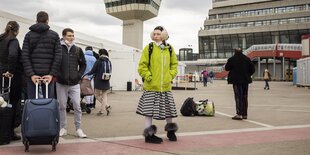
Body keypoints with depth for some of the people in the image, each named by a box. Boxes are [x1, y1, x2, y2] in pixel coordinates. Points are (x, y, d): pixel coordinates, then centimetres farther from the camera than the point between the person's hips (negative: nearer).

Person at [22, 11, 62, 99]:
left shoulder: (29, 35, 7)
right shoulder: (54, 35, 5)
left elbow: (25, 56, -4)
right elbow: (58, 56, -4)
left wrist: (31, 74, -6)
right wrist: (52, 74, -5)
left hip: (33, 74, 1)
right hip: (48, 74, 0)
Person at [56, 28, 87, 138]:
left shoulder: (78, 50, 5)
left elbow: (83, 64, 14)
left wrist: (79, 75, 3)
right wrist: (56, 74, -5)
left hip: (75, 83, 1)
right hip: (61, 83, -1)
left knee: (77, 106, -1)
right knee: (62, 106, 8)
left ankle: (78, 129, 9)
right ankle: (63, 128, 20)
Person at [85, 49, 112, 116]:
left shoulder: (98, 62, -11)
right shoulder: (109, 62, 4)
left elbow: (93, 71, -8)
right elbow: (110, 72, 9)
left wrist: (86, 74, 10)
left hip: (99, 81, -5)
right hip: (106, 82, 5)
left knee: (97, 95, 10)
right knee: (104, 95, 12)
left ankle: (107, 106, -4)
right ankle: (101, 110, 8)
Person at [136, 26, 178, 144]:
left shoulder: (169, 49, 8)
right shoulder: (149, 48, -3)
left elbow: (174, 64, 17)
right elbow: (142, 65, -3)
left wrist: (171, 75, 5)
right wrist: (148, 76, -12)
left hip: (166, 86, 4)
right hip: (151, 86, -3)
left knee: (169, 108, 12)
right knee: (149, 109, 1)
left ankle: (170, 130, 32)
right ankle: (149, 134, 12)